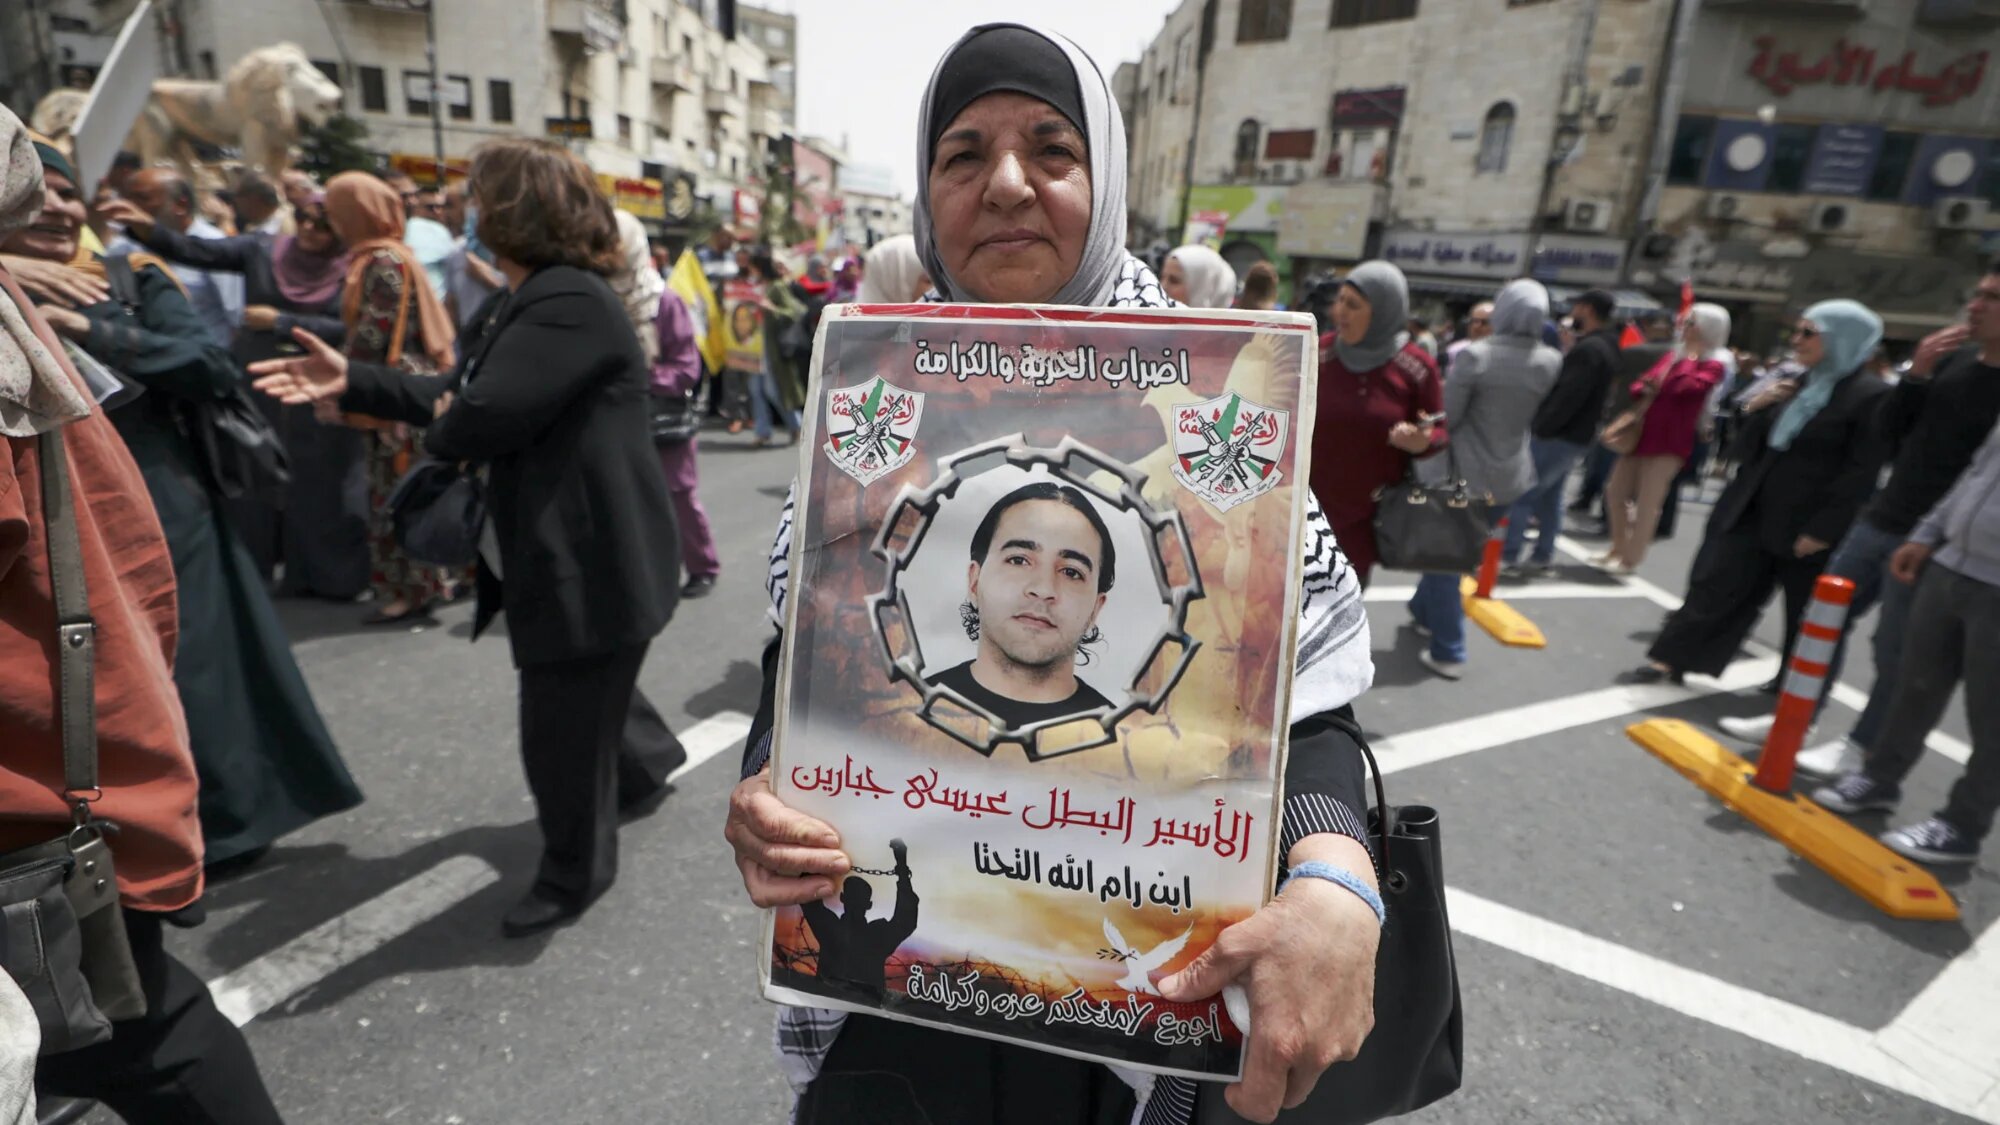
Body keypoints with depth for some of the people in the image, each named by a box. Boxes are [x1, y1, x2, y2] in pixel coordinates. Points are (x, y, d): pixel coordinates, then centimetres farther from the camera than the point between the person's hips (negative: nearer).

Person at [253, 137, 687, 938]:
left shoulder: (569, 302, -24)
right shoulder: (519, 304, 13)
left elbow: (477, 421, -30)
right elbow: (458, 395, 16)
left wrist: (438, 423, -7)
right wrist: (352, 382, 8)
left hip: (592, 558, -11)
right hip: (557, 550, 11)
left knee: (562, 724, 3)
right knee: (585, 689, 29)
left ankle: (575, 872, 25)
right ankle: (644, 765, 55)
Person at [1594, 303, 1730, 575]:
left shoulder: (1713, 365, -6)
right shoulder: (1673, 356, 16)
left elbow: (1684, 387, -24)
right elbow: (1642, 384, 17)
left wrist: (1690, 357, -10)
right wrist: (1644, 388, -6)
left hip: (1668, 442, -8)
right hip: (1641, 434, 8)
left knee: (1646, 503, -3)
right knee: (1615, 492, 12)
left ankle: (1631, 559, 8)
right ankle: (1618, 549, 26)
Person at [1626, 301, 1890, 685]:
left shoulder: (1870, 396, -12)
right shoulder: (1799, 385, 10)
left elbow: (1861, 474, -16)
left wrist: (1823, 530, -20)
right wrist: (1758, 411, -5)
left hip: (1807, 528, -6)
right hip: (1753, 510, 6)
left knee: (1806, 614, 11)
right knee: (1714, 587, 4)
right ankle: (1669, 662, 9)